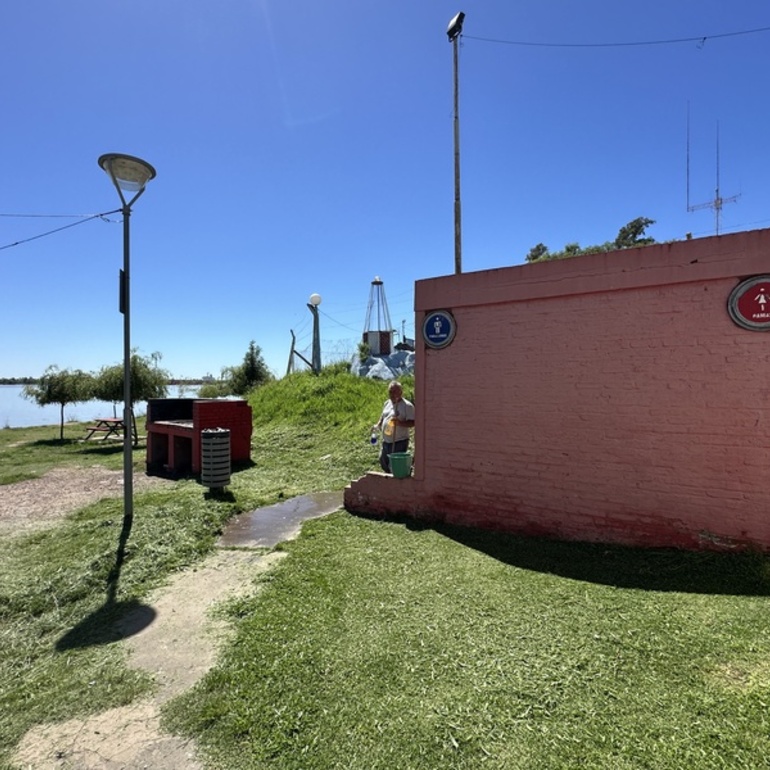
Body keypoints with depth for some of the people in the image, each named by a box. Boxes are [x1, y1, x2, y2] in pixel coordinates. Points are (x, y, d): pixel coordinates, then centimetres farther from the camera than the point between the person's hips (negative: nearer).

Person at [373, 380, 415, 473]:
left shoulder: (407, 405, -12)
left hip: (399, 442, -8)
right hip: (386, 441, 8)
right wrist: (378, 425, 8)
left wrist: (400, 423, -31)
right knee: (383, 462, 18)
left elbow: (412, 422, -16)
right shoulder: (387, 403, 11)